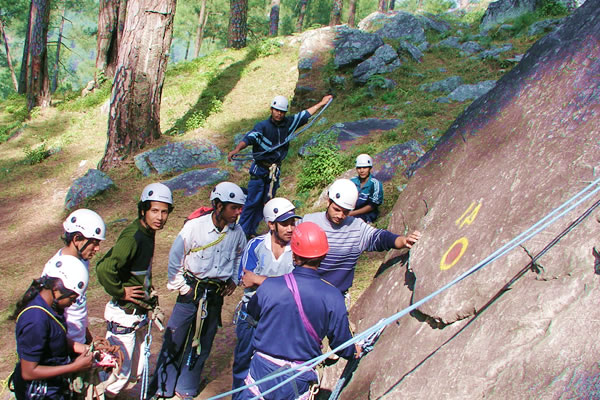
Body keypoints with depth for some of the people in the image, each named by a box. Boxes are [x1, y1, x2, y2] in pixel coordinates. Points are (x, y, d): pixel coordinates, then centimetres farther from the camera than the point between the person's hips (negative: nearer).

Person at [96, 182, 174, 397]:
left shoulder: (147, 233, 4)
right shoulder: (132, 237, -26)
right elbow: (104, 268, -39)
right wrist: (120, 292, -25)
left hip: (140, 313, 9)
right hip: (124, 316, -9)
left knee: (140, 367, 23)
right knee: (120, 372, 2)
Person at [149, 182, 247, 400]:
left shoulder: (237, 232, -5)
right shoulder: (195, 226, -16)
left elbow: (239, 256, 17)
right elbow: (175, 257, -7)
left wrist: (233, 280, 7)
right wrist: (181, 287, -5)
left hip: (216, 295, 3)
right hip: (192, 290, -3)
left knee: (203, 343, 12)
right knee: (174, 340, 3)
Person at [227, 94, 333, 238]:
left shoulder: (289, 123, 4)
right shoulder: (262, 126, -11)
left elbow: (305, 114, 18)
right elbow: (249, 138, -27)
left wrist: (322, 103, 27)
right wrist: (237, 149, -45)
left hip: (275, 171, 5)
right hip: (259, 170, -5)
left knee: (266, 202, 8)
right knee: (253, 202, -7)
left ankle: (251, 232, 17)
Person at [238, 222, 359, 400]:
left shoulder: (269, 286, -12)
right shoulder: (333, 297, -12)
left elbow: (253, 312, 10)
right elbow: (343, 346, -2)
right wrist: (355, 351, 22)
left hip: (263, 372, -1)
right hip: (298, 383, 1)